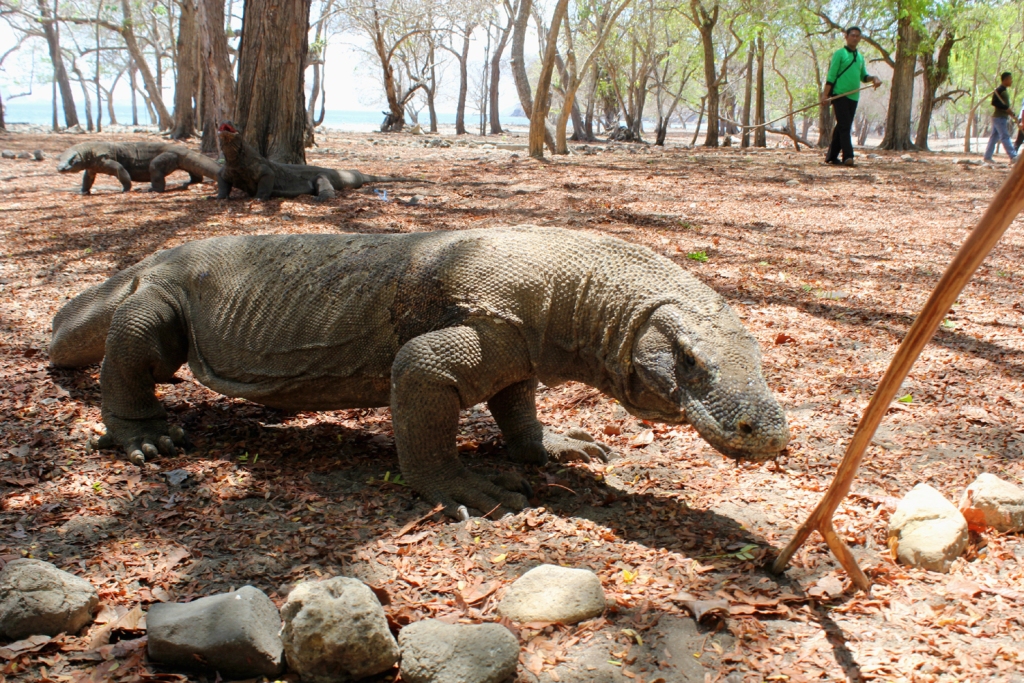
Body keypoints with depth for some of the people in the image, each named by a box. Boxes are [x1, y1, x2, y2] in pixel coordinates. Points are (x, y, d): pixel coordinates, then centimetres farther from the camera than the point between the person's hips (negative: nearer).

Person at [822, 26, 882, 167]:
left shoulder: (860, 57, 18)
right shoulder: (840, 54, -2)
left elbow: (863, 77, 22)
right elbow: (831, 76, -6)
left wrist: (874, 78, 1)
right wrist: (825, 95, -13)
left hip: (853, 97, 7)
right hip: (840, 95, -7)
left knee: (843, 127, 8)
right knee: (844, 126, -14)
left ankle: (831, 156, 15)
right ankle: (848, 156, -20)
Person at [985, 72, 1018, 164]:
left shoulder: (1004, 90, 17)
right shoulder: (999, 90, -13)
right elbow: (994, 102, -21)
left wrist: (1010, 111, 8)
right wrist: (1006, 108, -22)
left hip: (1003, 117, 10)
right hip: (999, 117, -10)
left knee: (994, 137, 10)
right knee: (1005, 137, -12)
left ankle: (987, 157, 12)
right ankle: (1013, 157, -17)